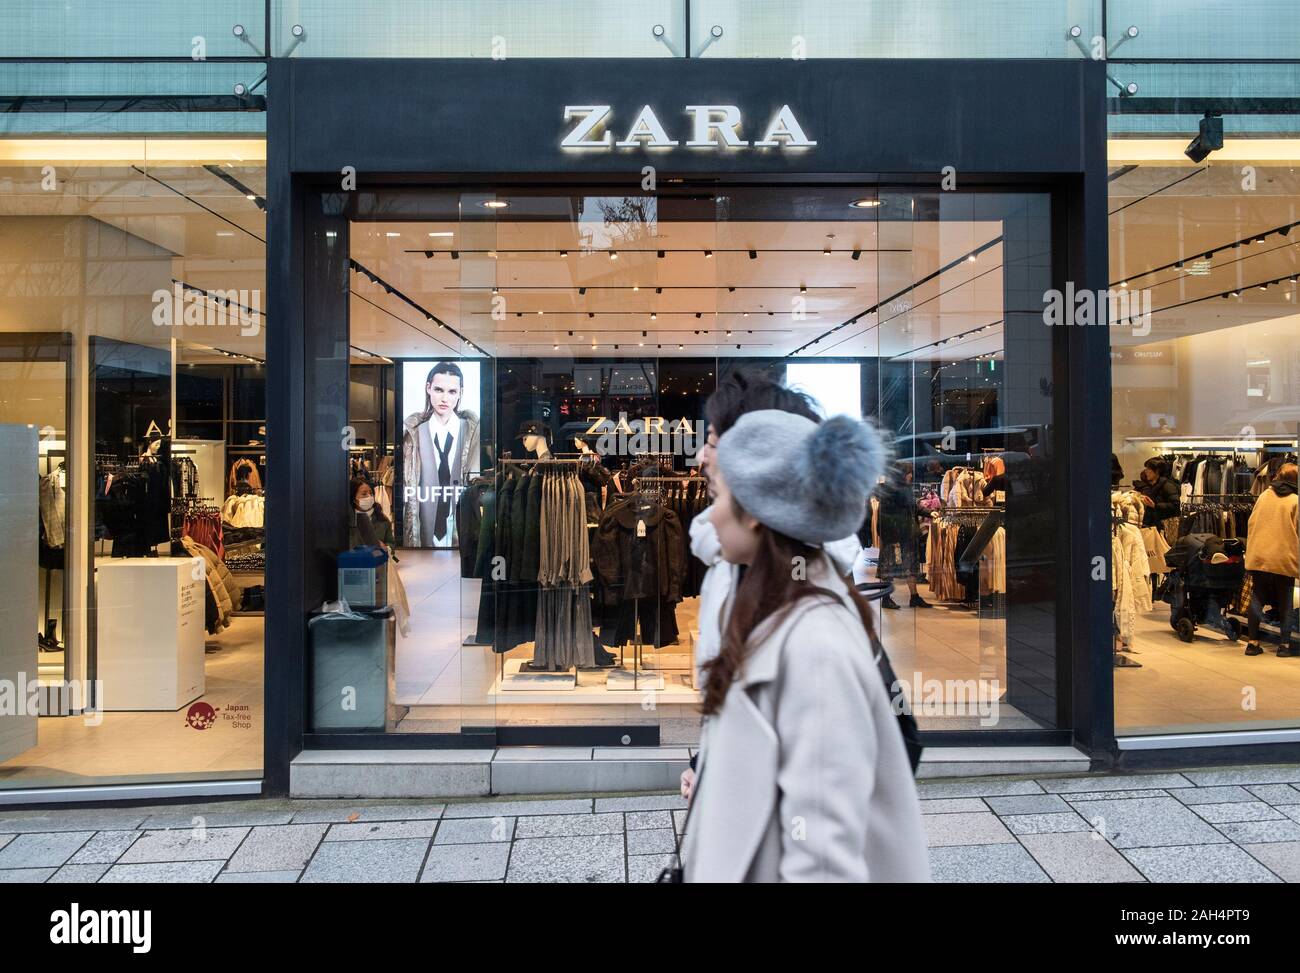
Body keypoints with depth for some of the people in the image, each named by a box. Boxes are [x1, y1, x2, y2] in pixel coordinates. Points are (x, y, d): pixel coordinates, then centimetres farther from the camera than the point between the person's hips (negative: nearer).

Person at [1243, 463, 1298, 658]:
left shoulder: (1263, 496, 4)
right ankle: (1284, 644, 10)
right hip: (1284, 559, -2)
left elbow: (1251, 524, 8)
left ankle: (1252, 642, 8)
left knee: (1257, 600, 10)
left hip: (1258, 557, 2)